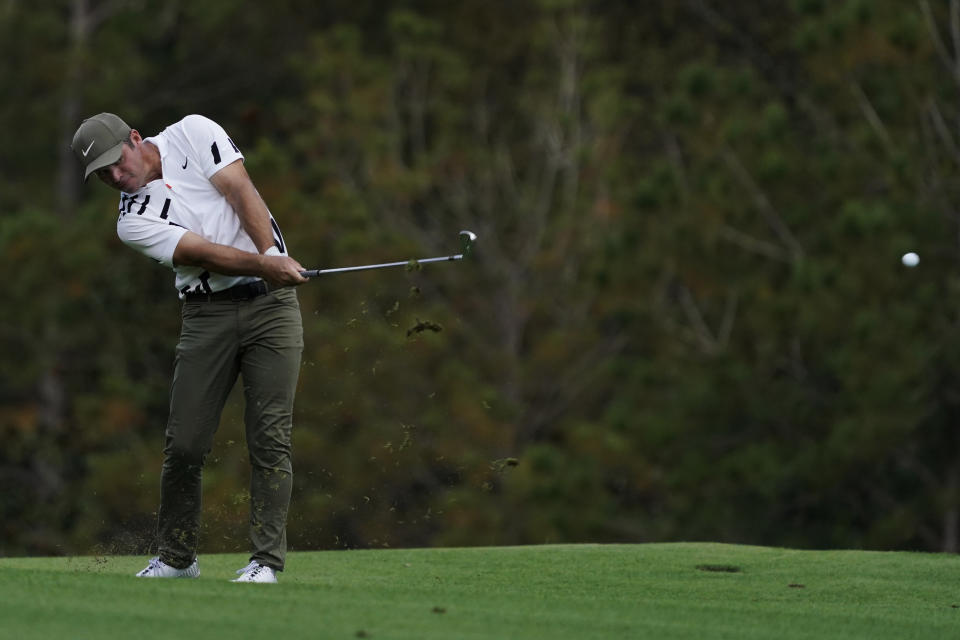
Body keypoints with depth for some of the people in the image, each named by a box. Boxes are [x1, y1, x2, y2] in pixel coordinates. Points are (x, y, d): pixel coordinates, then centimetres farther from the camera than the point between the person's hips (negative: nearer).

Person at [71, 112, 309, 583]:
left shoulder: (192, 134, 1)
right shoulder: (133, 222, -1)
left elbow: (240, 192, -7)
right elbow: (203, 252, -13)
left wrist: (274, 253, -21)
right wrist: (267, 266, -25)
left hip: (271, 301, -1)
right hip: (208, 311, 1)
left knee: (270, 435, -9)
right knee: (184, 442, -3)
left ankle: (267, 559, -8)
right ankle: (175, 558, 12)